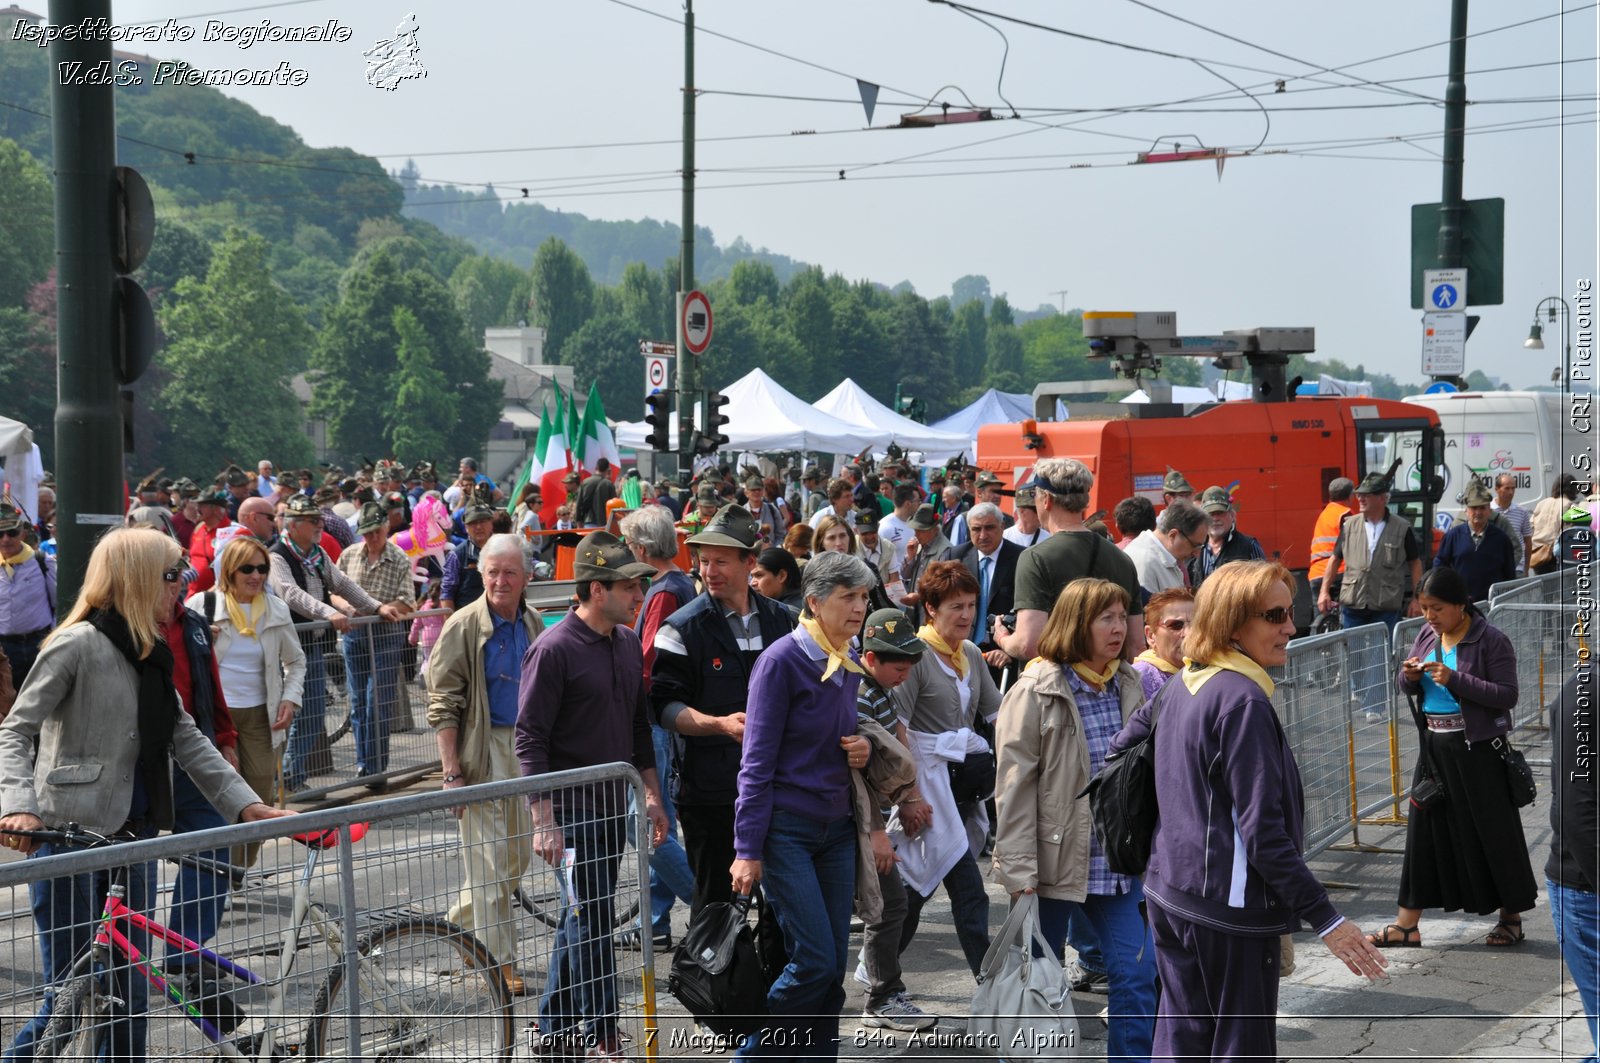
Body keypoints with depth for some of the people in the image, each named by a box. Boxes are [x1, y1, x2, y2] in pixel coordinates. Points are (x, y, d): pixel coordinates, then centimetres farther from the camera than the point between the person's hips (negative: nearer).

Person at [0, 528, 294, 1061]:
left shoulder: (150, 652, 13)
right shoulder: (79, 644, -11)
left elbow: (186, 738, 13)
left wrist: (245, 804, 3)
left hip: (134, 835, 8)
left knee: (130, 990, 11)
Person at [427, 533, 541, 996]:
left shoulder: (534, 625, 8)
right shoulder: (463, 627, -10)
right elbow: (442, 706, -11)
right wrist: (452, 773, -16)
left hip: (525, 747, 6)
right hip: (482, 751, -6)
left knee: (518, 854, 14)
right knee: (488, 862, -4)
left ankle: (458, 925, 34)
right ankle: (500, 962, 3)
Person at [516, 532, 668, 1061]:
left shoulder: (628, 642, 9)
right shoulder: (554, 649, -15)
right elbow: (530, 739, -15)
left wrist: (651, 794, 14)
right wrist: (544, 819, -19)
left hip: (613, 805, 7)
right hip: (571, 810, -7)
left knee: (582, 918, 14)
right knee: (592, 920, -4)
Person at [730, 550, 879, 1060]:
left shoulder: (850, 661, 9)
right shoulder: (782, 660, -12)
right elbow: (758, 761, -12)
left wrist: (862, 747, 0)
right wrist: (748, 848, -14)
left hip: (836, 827, 7)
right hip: (785, 827, -7)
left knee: (832, 970, 5)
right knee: (814, 961, -12)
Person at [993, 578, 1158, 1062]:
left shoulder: (1128, 687, 7)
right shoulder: (1036, 691, -11)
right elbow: (1014, 785, -13)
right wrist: (1019, 872, -17)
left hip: (1117, 867, 5)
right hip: (1055, 861, -5)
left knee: (1137, 974, -1)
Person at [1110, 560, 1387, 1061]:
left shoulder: (1180, 685, 8)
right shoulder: (1243, 701, -18)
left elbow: (1119, 749, 19)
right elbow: (1262, 828, -22)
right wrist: (1325, 918, -21)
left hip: (1168, 893, 9)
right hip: (1228, 906, -9)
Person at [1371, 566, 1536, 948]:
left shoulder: (1491, 640, -12)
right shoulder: (1427, 636, 6)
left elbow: (1507, 695, -17)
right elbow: (1409, 689, 15)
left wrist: (1454, 679, -24)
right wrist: (1410, 677, -9)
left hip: (1478, 749, -6)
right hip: (1435, 745, 6)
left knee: (1492, 830, 3)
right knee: (1425, 827, 7)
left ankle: (1511, 917, 21)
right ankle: (1407, 924, 11)